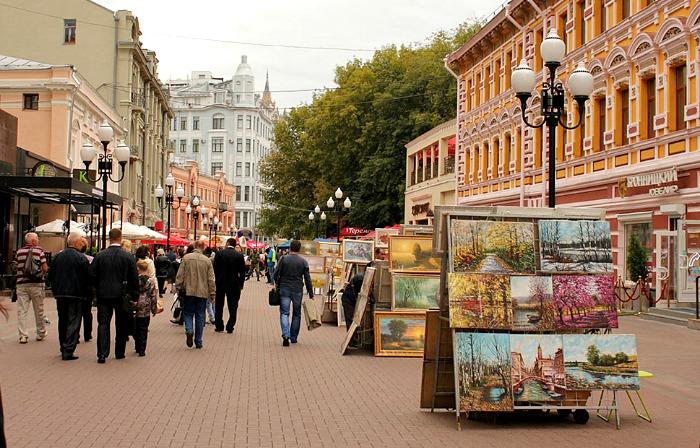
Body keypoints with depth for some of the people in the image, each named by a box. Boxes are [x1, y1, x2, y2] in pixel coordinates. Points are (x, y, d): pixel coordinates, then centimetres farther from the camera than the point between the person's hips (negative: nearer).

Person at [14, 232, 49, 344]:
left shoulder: (19, 252, 4)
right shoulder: (39, 251, -4)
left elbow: (16, 267, 8)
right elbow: (45, 268, -8)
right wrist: (44, 270, 13)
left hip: (21, 283, 2)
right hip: (36, 284, -1)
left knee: (22, 310, 1)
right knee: (39, 310, 11)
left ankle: (23, 335, -6)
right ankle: (41, 333, 22)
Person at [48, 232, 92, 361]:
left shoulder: (58, 256, 4)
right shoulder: (81, 258, -11)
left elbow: (50, 275, 8)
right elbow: (88, 277, -11)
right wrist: (88, 295, 2)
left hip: (60, 294, 5)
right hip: (76, 294, -5)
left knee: (62, 321, 17)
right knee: (73, 323, -2)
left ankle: (63, 349, 25)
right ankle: (68, 351, -8)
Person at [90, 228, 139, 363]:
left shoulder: (100, 256, -5)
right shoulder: (128, 256, -6)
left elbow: (92, 275, -3)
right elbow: (134, 278, -4)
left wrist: (99, 288, 12)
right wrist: (133, 294, 5)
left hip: (104, 295, 0)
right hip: (121, 295, 0)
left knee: (103, 324, 3)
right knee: (121, 325, 12)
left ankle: (102, 354, -6)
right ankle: (119, 352, 19)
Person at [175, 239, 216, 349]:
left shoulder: (186, 258, -5)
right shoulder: (207, 260, -2)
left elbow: (180, 275, -3)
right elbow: (211, 279, 1)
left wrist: (178, 287, 7)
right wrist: (212, 293, 8)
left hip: (189, 291, -1)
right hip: (202, 292, 1)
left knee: (188, 313, 13)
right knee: (200, 316, 8)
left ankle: (189, 330, -16)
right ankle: (198, 342, 11)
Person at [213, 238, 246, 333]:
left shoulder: (219, 253, -6)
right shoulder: (239, 255, -5)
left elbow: (215, 268, -5)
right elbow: (242, 271, -3)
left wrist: (215, 281, 5)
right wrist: (241, 284, 8)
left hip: (220, 283, 0)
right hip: (234, 284, 0)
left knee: (219, 306, 14)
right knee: (232, 306, 6)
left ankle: (219, 326, 18)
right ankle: (230, 327, 2)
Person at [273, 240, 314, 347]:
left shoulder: (283, 259, -3)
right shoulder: (303, 262, 0)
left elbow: (276, 273, -5)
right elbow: (307, 279, 0)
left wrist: (277, 284, 15)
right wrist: (311, 295, 4)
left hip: (284, 289, -1)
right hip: (298, 290, 1)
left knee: (284, 313, -1)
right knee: (297, 314, 14)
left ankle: (285, 335, -20)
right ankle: (293, 337, 20)